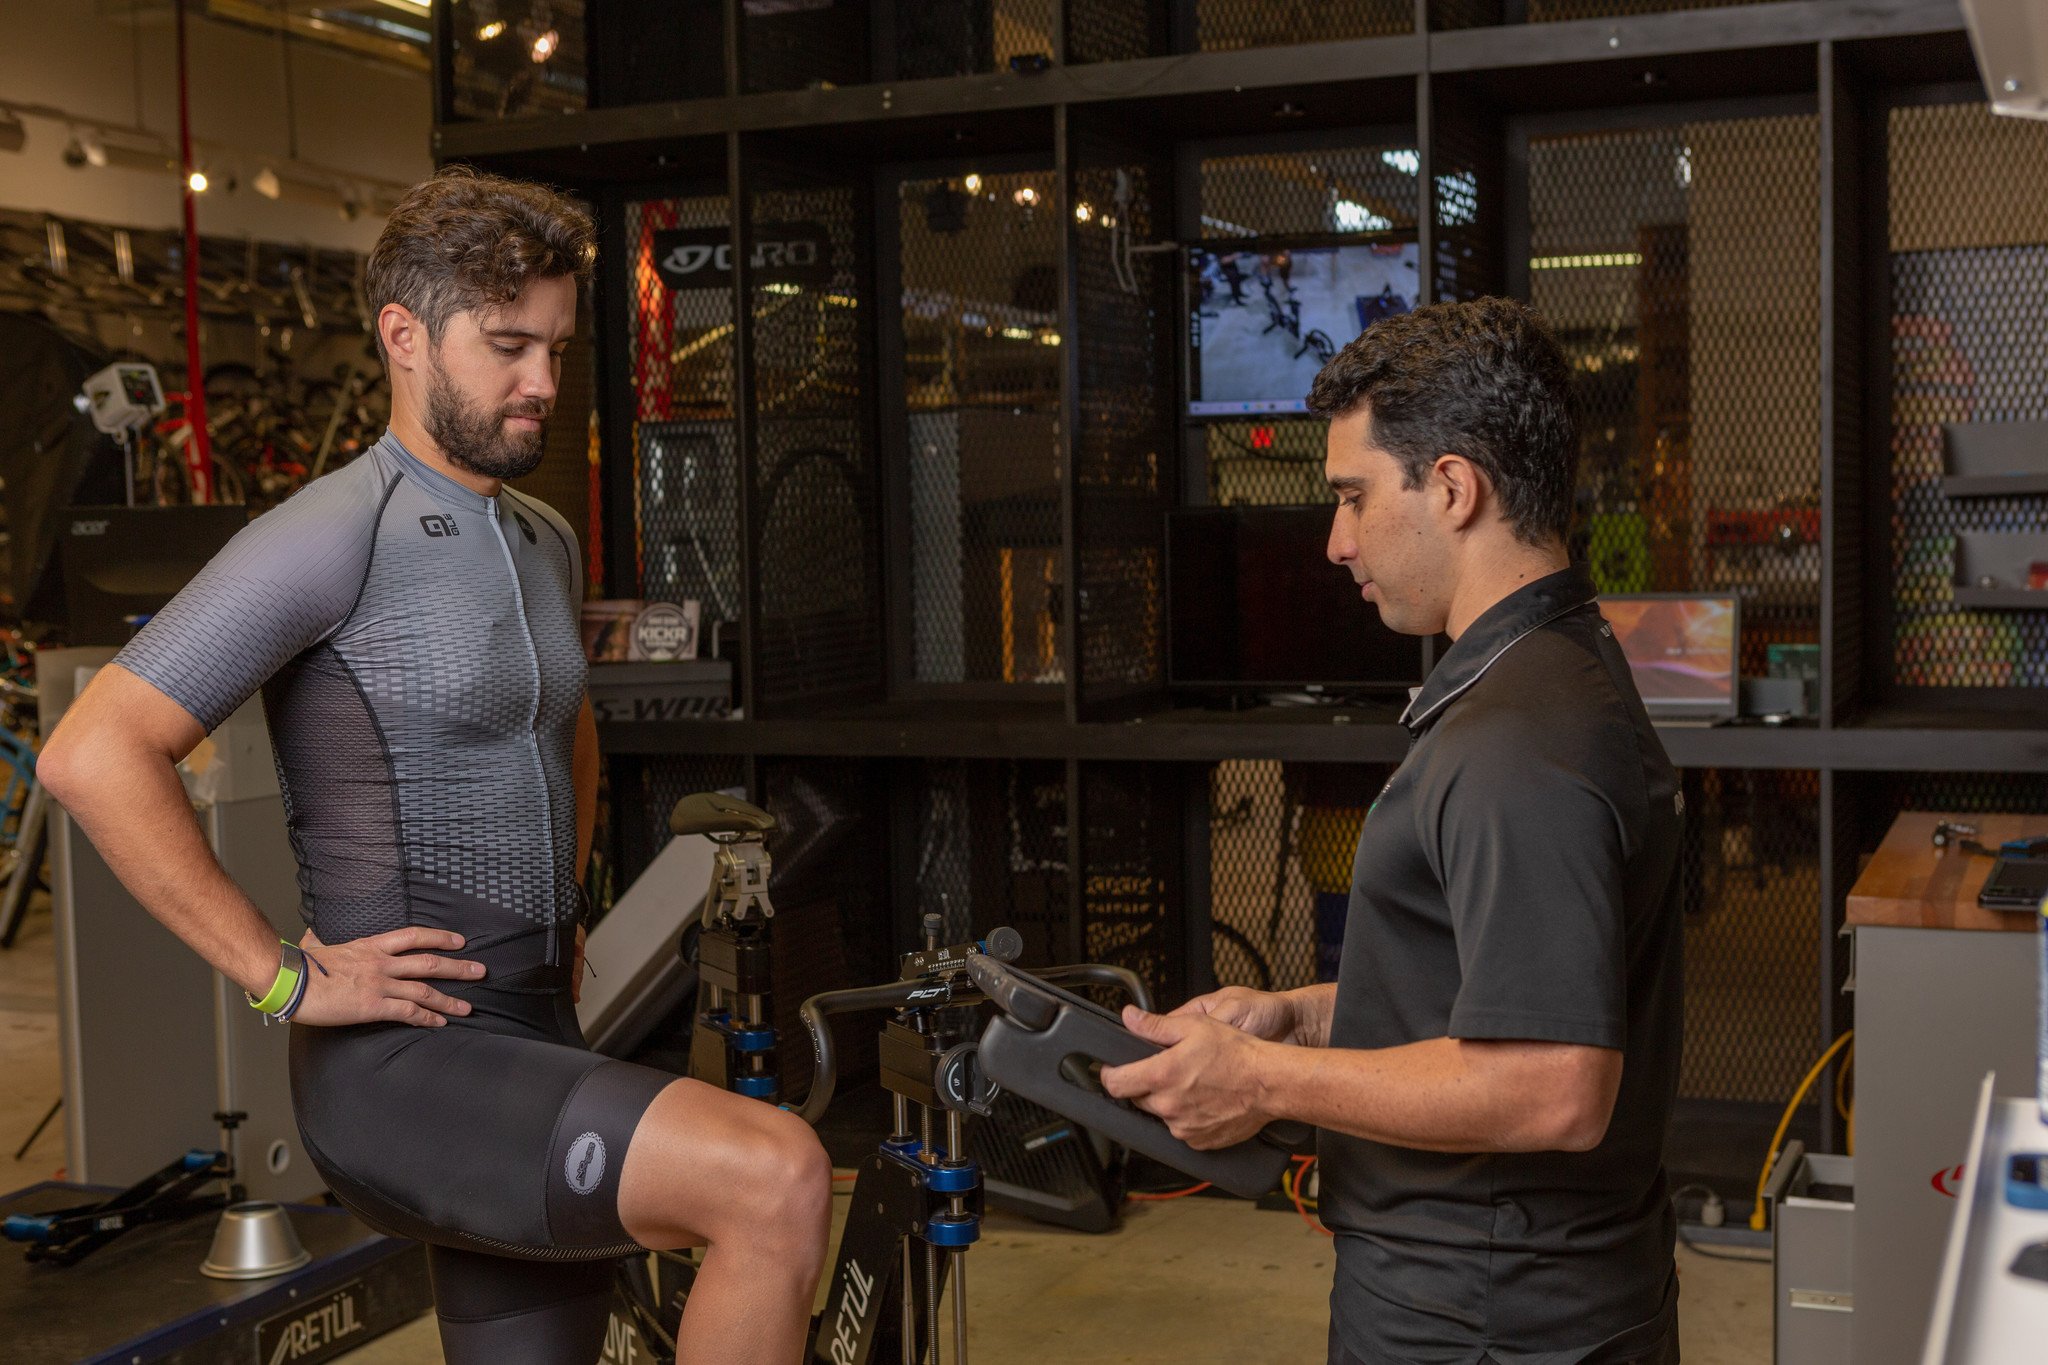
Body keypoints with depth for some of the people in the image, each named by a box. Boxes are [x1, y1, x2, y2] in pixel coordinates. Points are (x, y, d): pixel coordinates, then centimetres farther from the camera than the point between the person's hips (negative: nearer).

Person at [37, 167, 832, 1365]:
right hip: (406, 1061, -8)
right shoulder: (333, 540, -12)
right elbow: (95, 757, -19)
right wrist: (286, 979, -17)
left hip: (536, 1045, 9)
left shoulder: (548, 546, 15)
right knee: (776, 1179, -27)